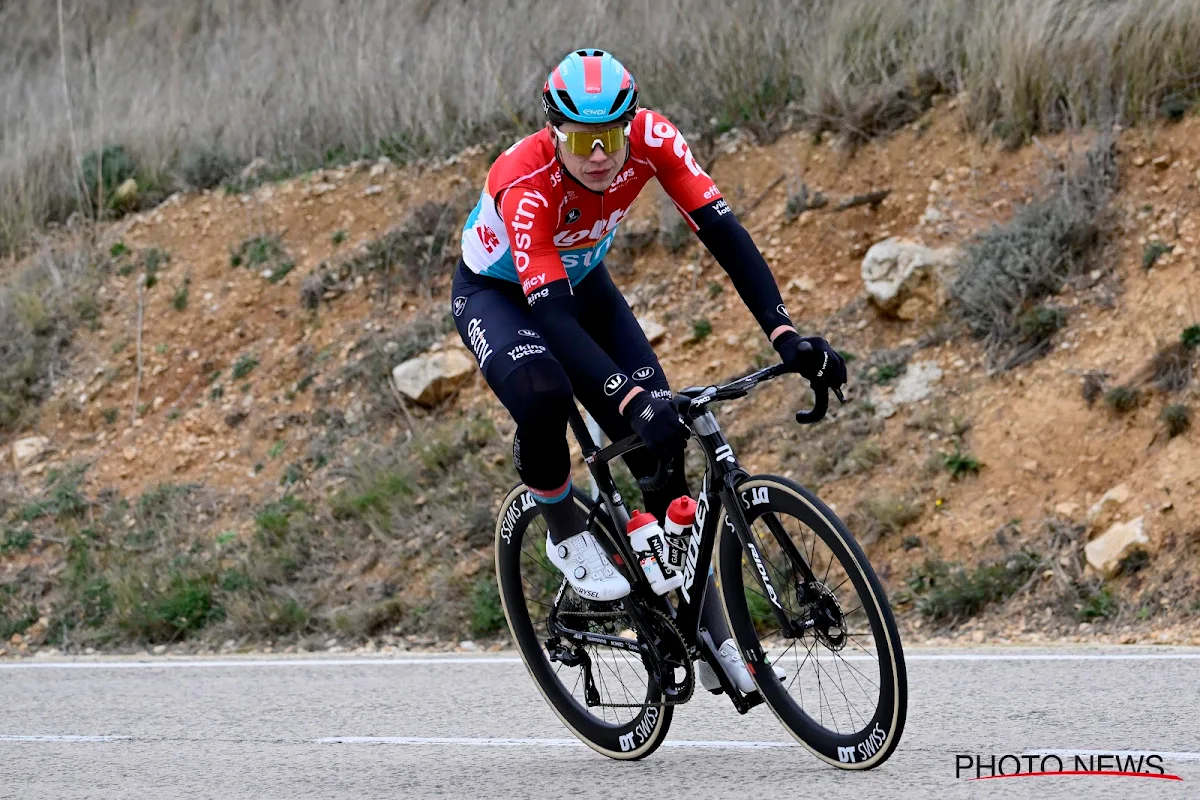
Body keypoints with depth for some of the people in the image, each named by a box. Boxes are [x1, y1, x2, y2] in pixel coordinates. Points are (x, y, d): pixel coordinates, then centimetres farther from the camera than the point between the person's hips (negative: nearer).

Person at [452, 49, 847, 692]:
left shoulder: (651, 140, -29)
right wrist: (632, 400, -56)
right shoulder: (526, 183, -39)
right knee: (542, 394, -37)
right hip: (497, 294, -4)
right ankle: (567, 536, -9)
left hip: (580, 283, 4)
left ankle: (712, 635, -3)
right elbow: (552, 315, -45)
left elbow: (721, 230, -31)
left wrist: (785, 335, -43)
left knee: (660, 443, -9)